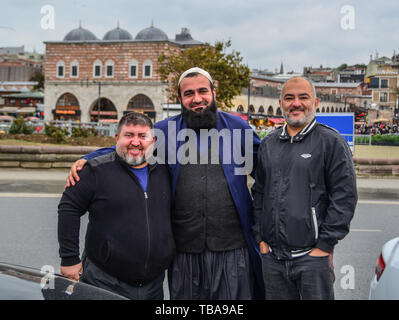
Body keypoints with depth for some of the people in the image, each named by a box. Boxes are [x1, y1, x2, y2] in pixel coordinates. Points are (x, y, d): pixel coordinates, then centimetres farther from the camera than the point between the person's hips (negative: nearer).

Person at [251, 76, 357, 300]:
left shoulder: (331, 142, -3)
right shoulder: (269, 144, 13)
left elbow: (345, 196, -7)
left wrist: (325, 244, -11)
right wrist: (261, 237, 9)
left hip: (312, 256, -4)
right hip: (272, 257, 5)